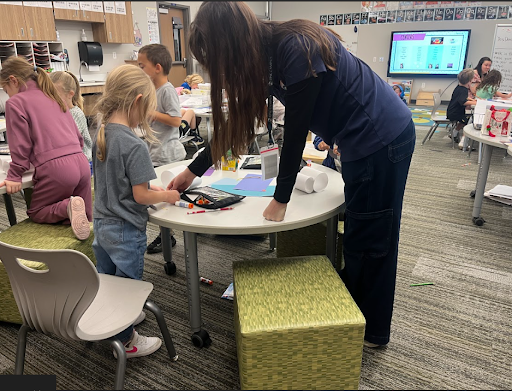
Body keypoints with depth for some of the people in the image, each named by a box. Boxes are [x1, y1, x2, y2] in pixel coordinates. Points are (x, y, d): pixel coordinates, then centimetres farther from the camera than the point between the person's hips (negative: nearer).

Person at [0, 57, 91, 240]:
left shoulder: (15, 102, 0)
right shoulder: (53, 97, 21)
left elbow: (21, 145, -3)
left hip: (55, 168, -7)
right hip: (81, 162, 7)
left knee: (36, 213, 16)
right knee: (85, 219, 21)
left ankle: (68, 207, -13)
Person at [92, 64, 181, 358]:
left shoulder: (102, 135, -1)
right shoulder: (135, 146, -26)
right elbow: (140, 196, -23)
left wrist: (150, 186, 7)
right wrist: (166, 196, -6)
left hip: (102, 223, 8)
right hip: (126, 229, -8)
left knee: (107, 281, 24)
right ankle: (126, 340, 30)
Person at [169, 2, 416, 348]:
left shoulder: (296, 50, -26)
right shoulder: (264, 54, 1)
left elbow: (295, 133, -24)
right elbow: (237, 123, 7)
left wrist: (281, 200, -14)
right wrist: (192, 171, 11)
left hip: (384, 140, -8)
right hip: (362, 142, 9)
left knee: (371, 241, 4)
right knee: (358, 238, 18)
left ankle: (372, 333, 25)